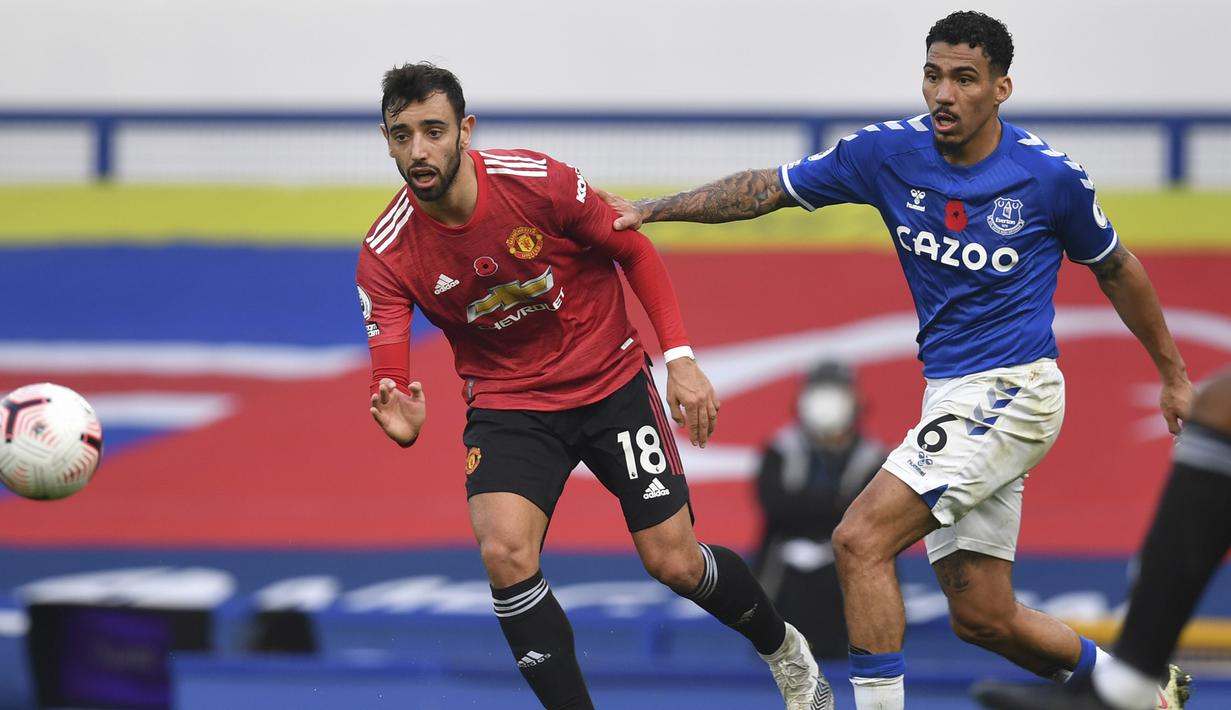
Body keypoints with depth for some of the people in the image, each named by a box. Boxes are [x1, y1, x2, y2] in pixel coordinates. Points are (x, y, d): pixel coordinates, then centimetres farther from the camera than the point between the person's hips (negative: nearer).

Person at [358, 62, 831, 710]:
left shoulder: (537, 181, -21)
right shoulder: (386, 256, -17)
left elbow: (634, 251, -5)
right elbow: (389, 378, -19)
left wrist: (680, 357, -10)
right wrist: (400, 421, -43)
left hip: (610, 383, -1)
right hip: (507, 404, 1)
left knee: (674, 562, 1)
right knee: (504, 552, -25)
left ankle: (784, 651, 32)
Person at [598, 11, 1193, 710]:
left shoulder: (1051, 176, -9)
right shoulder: (889, 152, -1)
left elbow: (1116, 270, 7)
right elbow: (770, 188, 7)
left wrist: (1175, 376, 16)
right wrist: (650, 208, -2)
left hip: (1014, 390, -6)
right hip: (951, 394, 6)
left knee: (862, 539, -20)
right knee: (983, 619, 10)